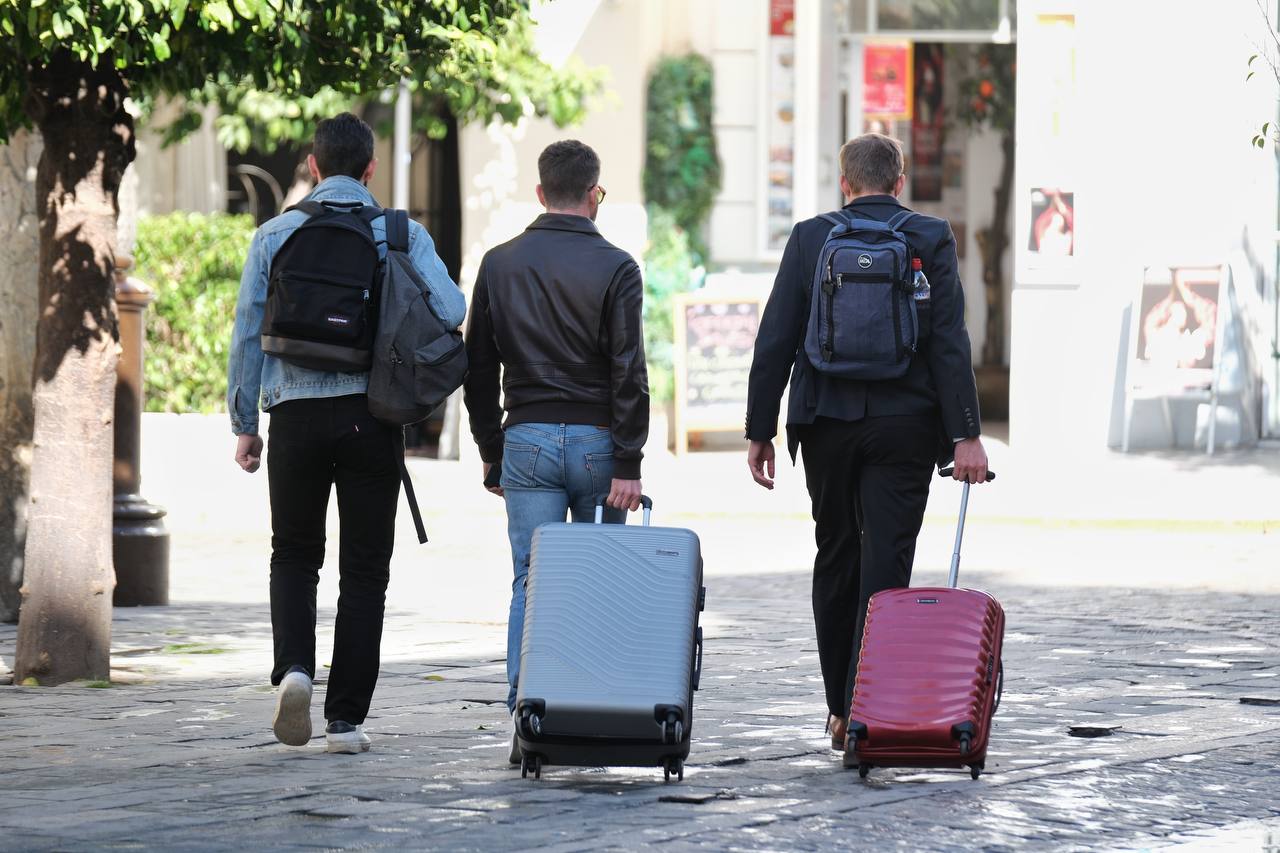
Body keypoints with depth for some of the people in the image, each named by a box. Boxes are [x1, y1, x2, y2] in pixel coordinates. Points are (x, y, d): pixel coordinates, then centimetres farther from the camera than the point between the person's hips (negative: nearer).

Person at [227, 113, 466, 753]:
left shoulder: (275, 236, 4)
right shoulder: (403, 235, 2)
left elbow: (247, 334, 2)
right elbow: (451, 310, -10)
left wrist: (244, 424, 9)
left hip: (297, 416, 1)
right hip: (371, 414, 0)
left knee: (294, 555, 17)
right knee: (363, 568, 7)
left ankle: (294, 665, -9)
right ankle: (346, 718, 5)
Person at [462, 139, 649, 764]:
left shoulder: (500, 264, 5)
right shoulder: (615, 267, -5)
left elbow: (478, 367, 8)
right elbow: (628, 374, -10)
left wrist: (491, 451, 16)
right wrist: (627, 464, -10)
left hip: (527, 439, 2)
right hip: (597, 442, -2)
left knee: (530, 583, 0)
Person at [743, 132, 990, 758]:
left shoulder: (810, 239, 1)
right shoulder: (930, 240, -1)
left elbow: (774, 343, -1)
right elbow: (949, 343, -8)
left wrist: (760, 432, 5)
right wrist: (965, 435, -8)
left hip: (827, 424, 2)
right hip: (905, 424, -2)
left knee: (836, 560, 14)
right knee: (885, 564, -2)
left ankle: (840, 710, 19)